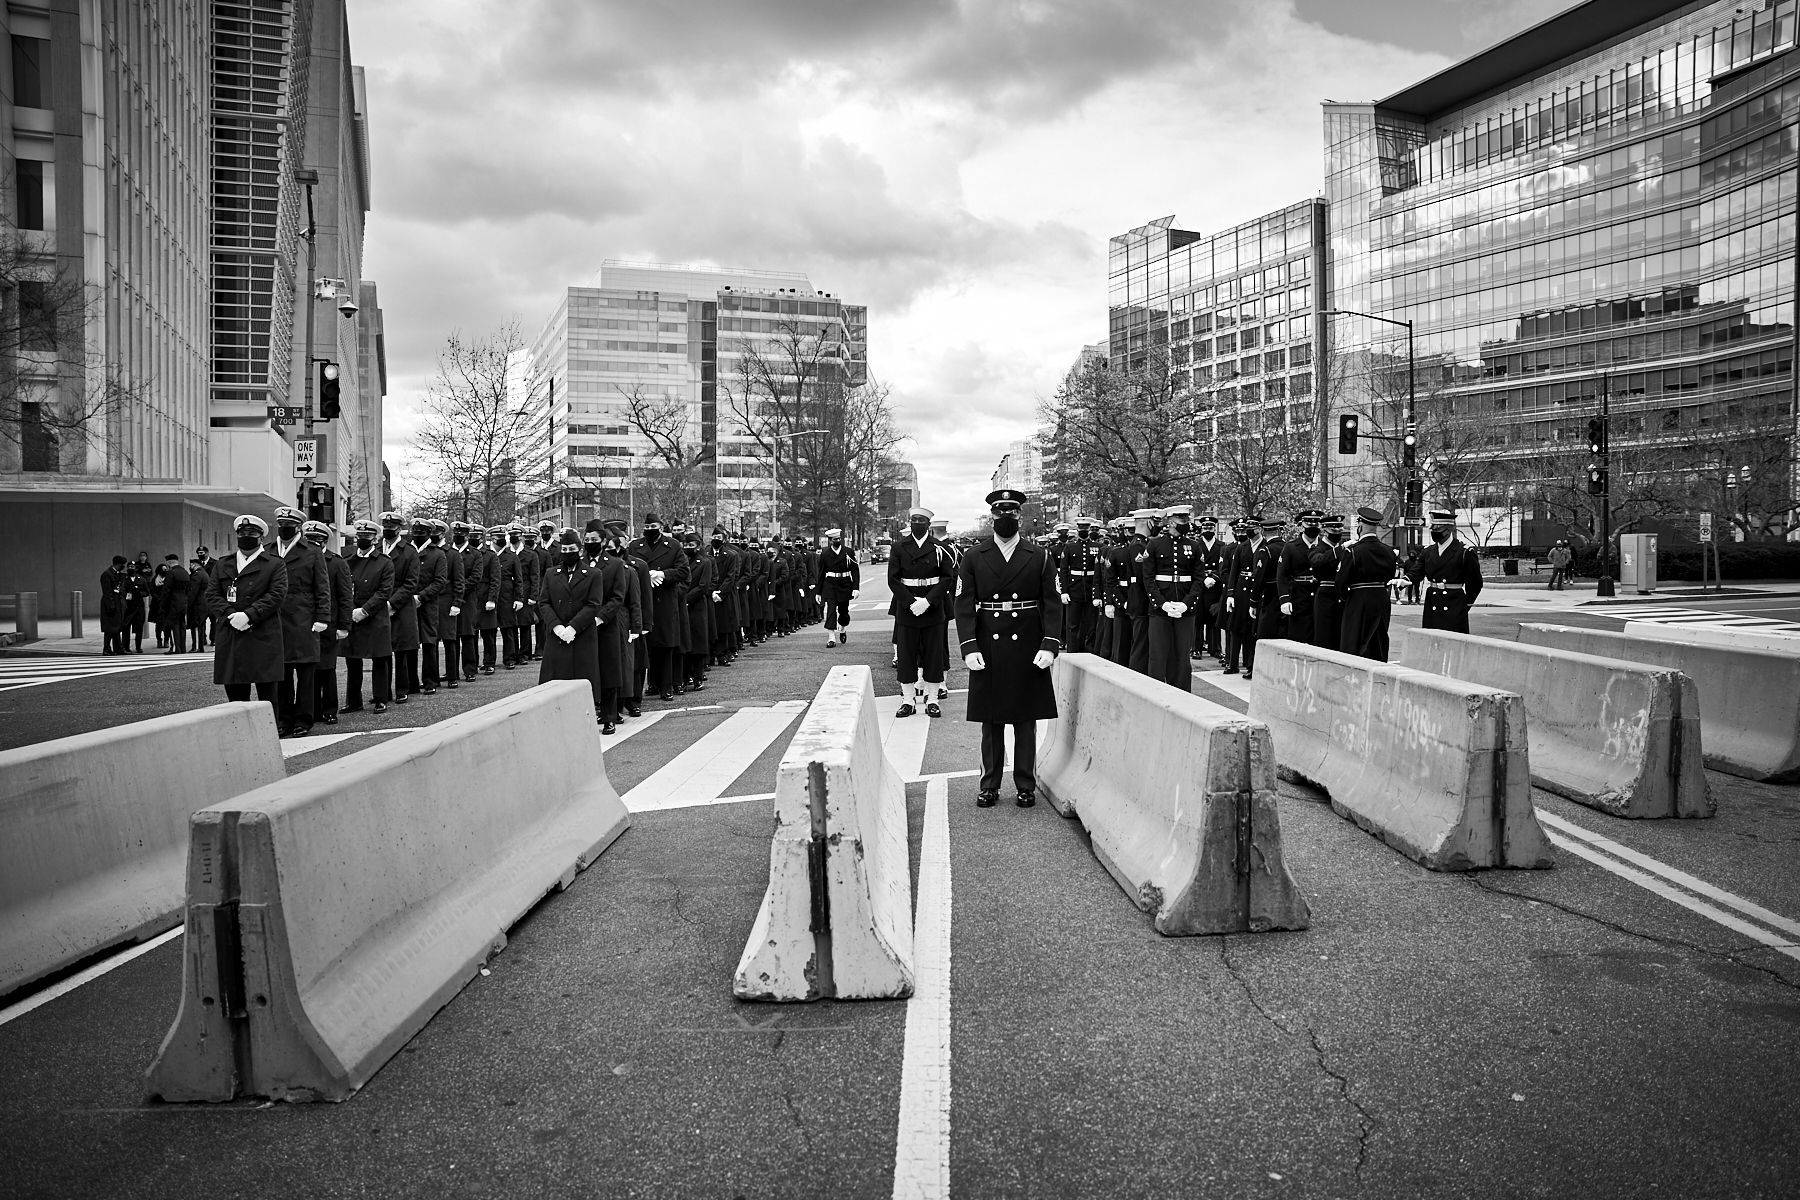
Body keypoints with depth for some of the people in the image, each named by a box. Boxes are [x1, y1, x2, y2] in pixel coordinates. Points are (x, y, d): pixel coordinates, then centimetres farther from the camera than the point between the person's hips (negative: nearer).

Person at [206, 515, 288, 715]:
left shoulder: (275, 565, 5)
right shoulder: (223, 565, 18)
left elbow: (276, 595, -7)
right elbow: (212, 595, 8)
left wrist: (248, 615, -17)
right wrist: (230, 615, -10)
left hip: (263, 638, -4)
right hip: (229, 638, 4)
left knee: (266, 695, -3)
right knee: (235, 695, 7)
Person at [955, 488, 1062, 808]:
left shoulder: (1040, 557, 4)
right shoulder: (973, 558, 4)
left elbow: (1052, 604, 0)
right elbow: (964, 605, -1)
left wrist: (1050, 645, -11)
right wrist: (969, 647, -12)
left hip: (1028, 651, 0)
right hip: (987, 652, 0)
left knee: (1026, 721, 7)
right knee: (990, 722, 7)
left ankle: (1026, 786, 16)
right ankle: (989, 786, 16)